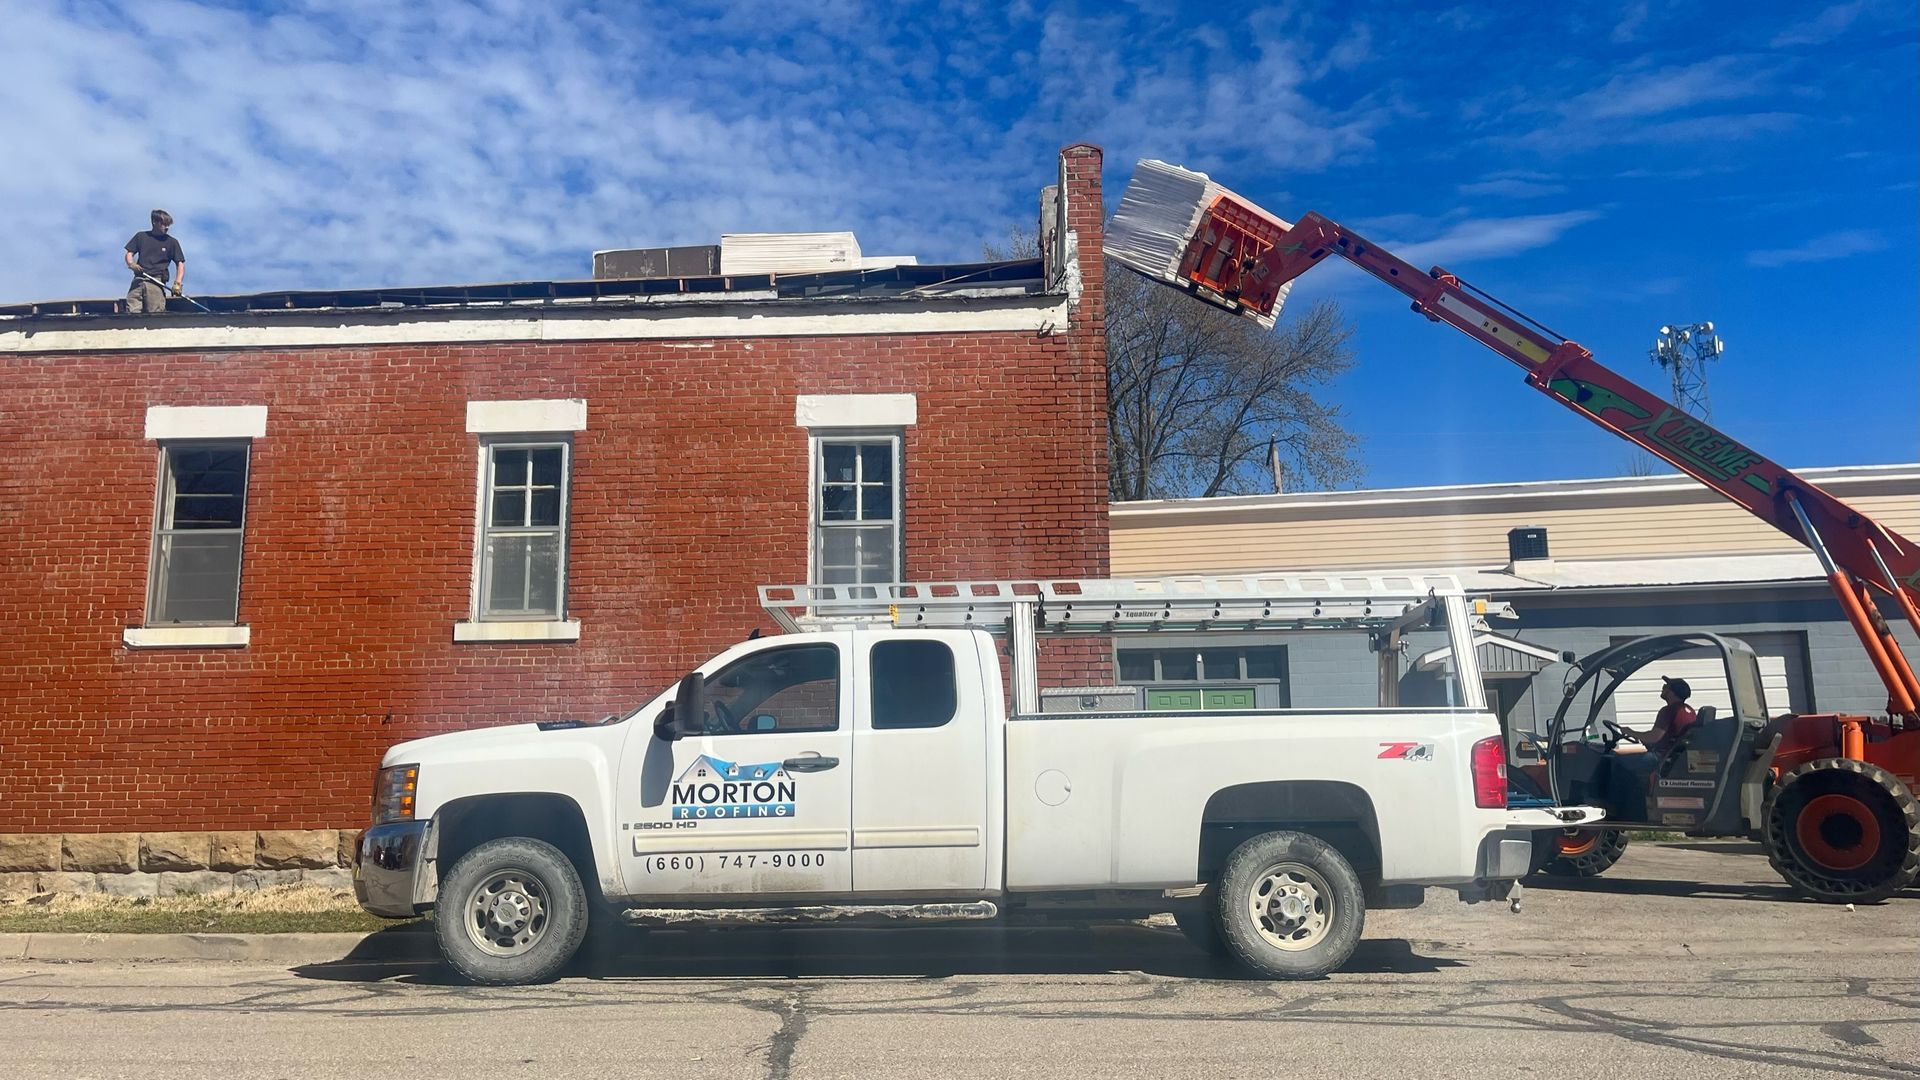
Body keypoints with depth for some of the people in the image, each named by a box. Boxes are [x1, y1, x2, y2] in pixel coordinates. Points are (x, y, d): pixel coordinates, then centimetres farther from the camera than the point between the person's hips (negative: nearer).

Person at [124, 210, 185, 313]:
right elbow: (129, 254, 15)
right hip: (138, 280, 2)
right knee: (132, 313, -7)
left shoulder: (172, 242, 7)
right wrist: (131, 264, -9)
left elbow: (180, 263, 4)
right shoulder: (141, 236, 13)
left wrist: (178, 283, -11)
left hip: (156, 282, -2)